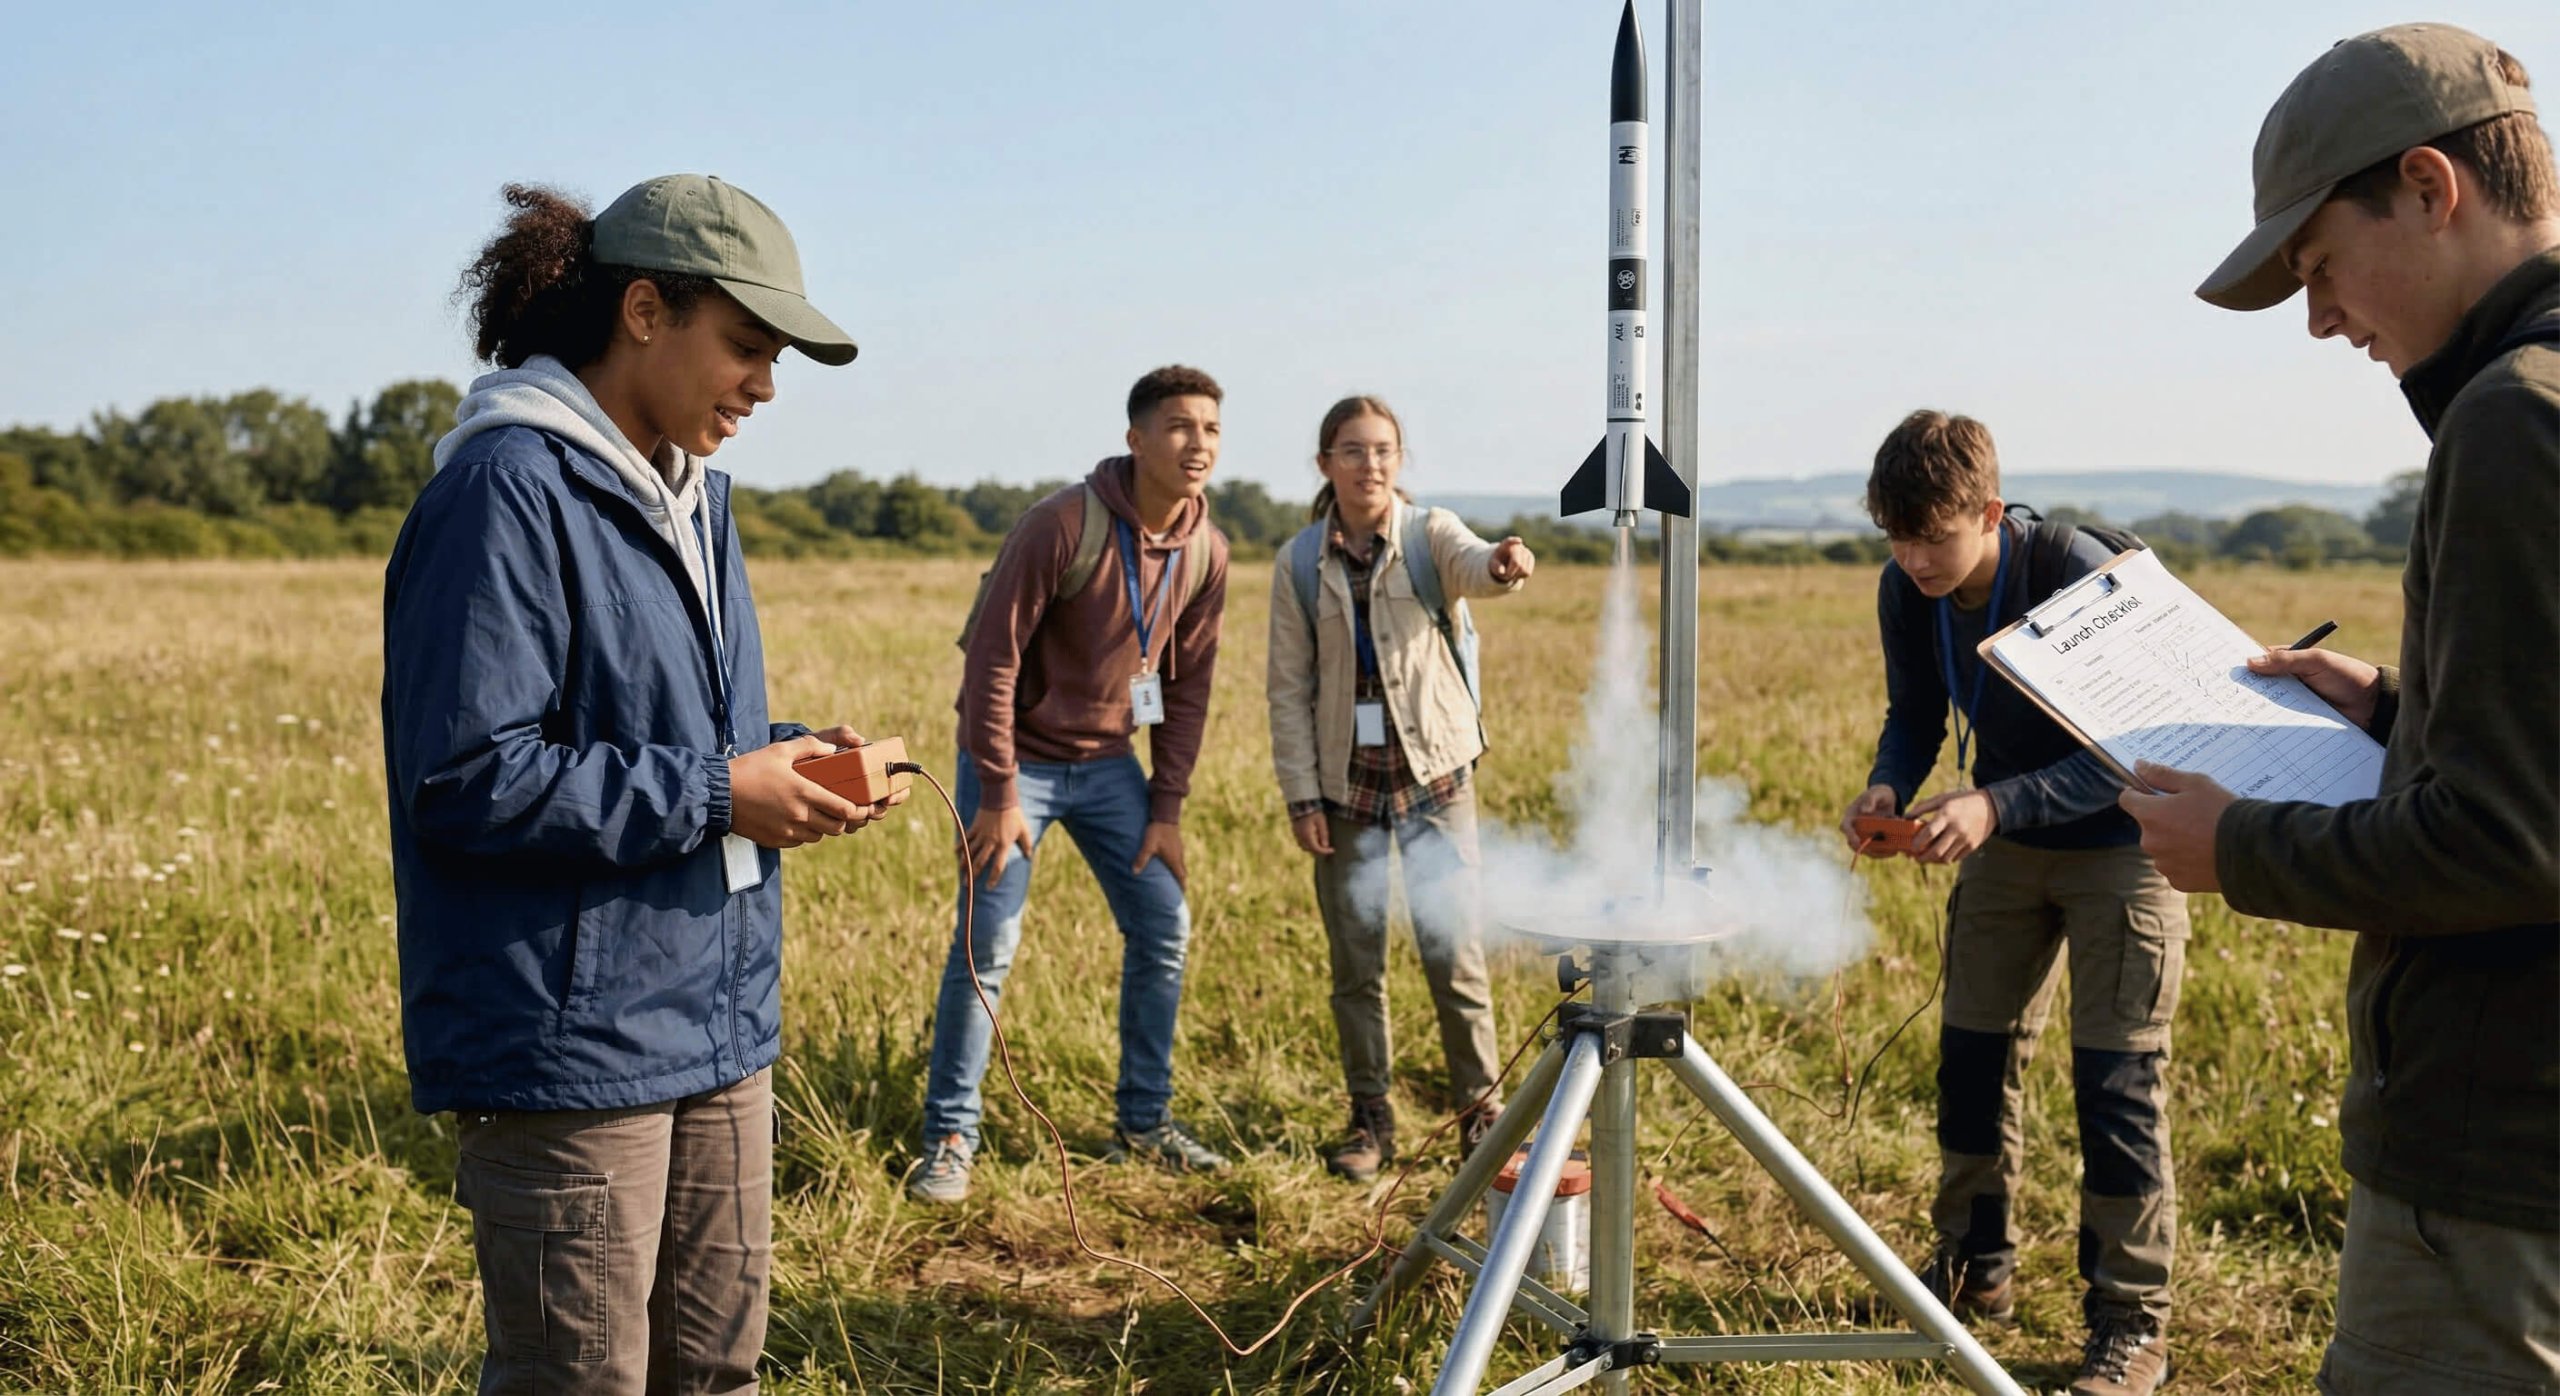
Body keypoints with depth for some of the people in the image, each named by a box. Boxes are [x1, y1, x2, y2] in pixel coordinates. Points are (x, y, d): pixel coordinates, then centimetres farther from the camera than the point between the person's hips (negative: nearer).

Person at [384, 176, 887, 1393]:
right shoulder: (507, 490, -16)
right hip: (569, 1048, -9)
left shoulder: (689, 493, 14)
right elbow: (467, 782, -21)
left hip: (717, 1026, 9)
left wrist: (781, 757, 2)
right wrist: (714, 794, -17)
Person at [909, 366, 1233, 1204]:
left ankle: (1145, 1122, 19)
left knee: (1164, 928, 4)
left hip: (1107, 761, 6)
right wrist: (997, 795, -20)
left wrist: (1168, 807, 1)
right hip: (1018, 757, -6)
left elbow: (1188, 684, 5)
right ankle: (949, 1140, 5)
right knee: (987, 943, -8)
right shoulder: (1065, 524, -22)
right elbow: (992, 657, -20)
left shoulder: (1206, 552, -4)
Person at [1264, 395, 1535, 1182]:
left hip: (1434, 773, -2)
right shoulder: (1300, 564, 1)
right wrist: (1300, 794, -4)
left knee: (1454, 952, -1)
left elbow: (1473, 567, -28)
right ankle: (1370, 1119, 20)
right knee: (1355, 962, 7)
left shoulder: (1430, 535, -4)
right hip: (1345, 784, 2)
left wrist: (1505, 565, -52)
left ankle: (1479, 1107, 16)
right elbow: (1289, 688, 2)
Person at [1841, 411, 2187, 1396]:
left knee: (2115, 1081, -6)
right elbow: (1915, 715, 2)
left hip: (2119, 842, -6)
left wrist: (1994, 805, -40)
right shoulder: (1907, 594, -11)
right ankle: (1975, 1266, 26)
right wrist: (1887, 785, -19)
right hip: (2004, 842, 6)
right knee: (1972, 1053, 9)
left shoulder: (2079, 575, -28)